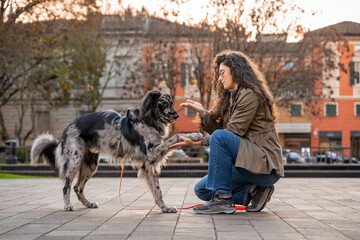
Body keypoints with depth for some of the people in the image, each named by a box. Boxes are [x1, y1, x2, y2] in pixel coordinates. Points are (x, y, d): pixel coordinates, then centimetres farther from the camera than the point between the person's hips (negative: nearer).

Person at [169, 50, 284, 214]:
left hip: (266, 166, -10)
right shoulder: (231, 97, 17)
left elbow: (233, 133, -19)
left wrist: (197, 141, -19)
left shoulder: (250, 95, -13)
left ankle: (223, 199, -24)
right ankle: (253, 192, 1)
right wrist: (203, 112, -3)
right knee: (201, 189, 5)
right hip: (250, 161, 10)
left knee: (221, 137, -30)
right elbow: (217, 127, 12)